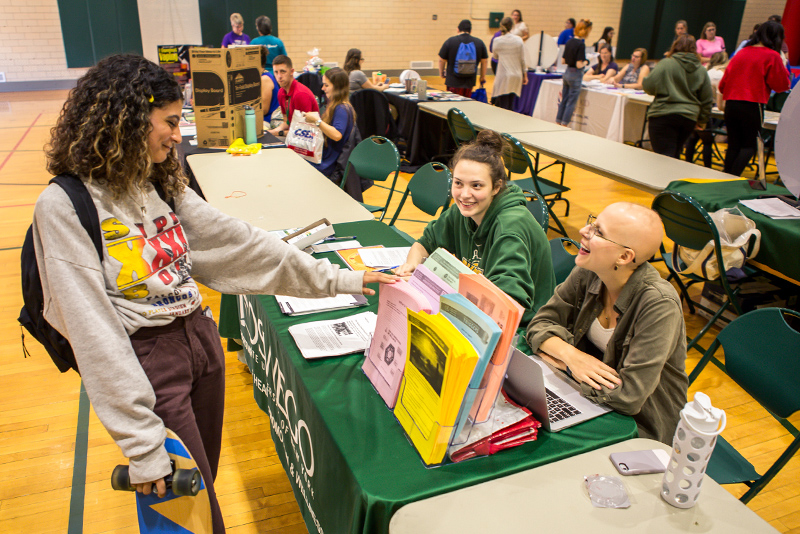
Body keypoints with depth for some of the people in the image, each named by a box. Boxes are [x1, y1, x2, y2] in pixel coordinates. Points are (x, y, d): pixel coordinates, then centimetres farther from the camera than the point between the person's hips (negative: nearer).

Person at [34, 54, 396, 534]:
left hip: (201, 338, 6)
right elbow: (92, 328, -19)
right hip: (145, 359, -6)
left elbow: (238, 243, 3)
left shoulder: (163, 185, 5)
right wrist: (142, 441, -20)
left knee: (203, 482, 20)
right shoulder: (65, 206, -15)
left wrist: (336, 279, 0)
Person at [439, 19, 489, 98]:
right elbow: (484, 61, 10)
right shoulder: (479, 42, 4)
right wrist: (483, 77, 20)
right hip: (470, 82, 3)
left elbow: (441, 60, 1)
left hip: (453, 81, -2)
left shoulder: (450, 41, -3)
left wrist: (441, 72, 17)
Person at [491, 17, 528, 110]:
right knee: (511, 104, 12)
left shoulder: (497, 41, -6)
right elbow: (522, 59, 3)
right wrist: (525, 74, 11)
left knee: (502, 105, -2)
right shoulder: (518, 40, -2)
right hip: (517, 76, 3)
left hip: (503, 76, -2)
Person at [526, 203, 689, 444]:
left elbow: (628, 396, -31)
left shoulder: (659, 305, -27)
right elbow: (540, 324, -3)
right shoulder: (588, 273, -10)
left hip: (640, 426, -5)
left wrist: (561, 363, -20)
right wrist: (571, 355, -23)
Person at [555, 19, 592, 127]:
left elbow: (563, 61, 10)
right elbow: (579, 65, -20)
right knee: (571, 103, 0)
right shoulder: (581, 44, -17)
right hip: (576, 75, -7)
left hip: (567, 73, 7)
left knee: (563, 101, 14)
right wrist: (586, 62, -1)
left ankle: (558, 123, 19)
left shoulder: (569, 42, 5)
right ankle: (564, 126, 4)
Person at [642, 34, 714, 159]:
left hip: (664, 116, -6)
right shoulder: (702, 70, 11)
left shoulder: (666, 64, -5)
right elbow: (707, 100, 13)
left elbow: (649, 86, -12)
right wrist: (702, 120, 25)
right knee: (675, 156, 18)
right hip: (689, 118, 6)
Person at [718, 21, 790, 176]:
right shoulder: (772, 56, -3)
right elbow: (781, 85, 2)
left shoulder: (741, 53, 12)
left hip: (731, 104, 5)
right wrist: (784, 70, 18)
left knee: (733, 145, 11)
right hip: (752, 105, -5)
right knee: (750, 145, 4)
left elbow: (723, 83, 12)